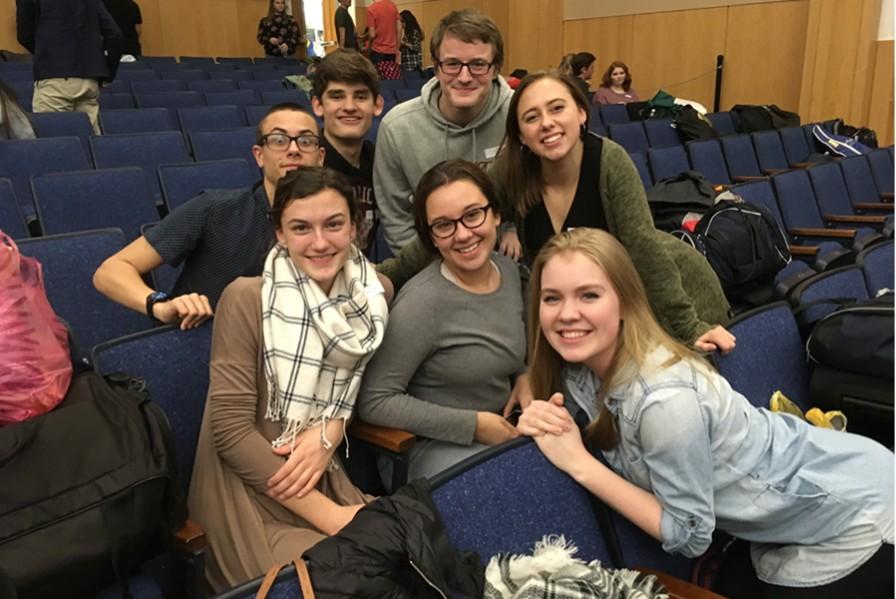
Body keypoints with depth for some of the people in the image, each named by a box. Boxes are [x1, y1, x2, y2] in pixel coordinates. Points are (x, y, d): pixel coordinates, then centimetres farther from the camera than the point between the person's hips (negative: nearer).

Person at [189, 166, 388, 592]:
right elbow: (232, 429, -16)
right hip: (250, 493, -4)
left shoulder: (374, 296, 0)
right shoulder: (247, 298, -14)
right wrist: (329, 516, -18)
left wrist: (329, 433, -11)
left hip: (325, 480, 5)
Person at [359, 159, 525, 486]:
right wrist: (474, 424, -17)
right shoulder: (422, 301, -21)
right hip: (429, 446, -6)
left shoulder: (508, 269, 0)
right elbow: (374, 401, -18)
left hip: (500, 431, 7)